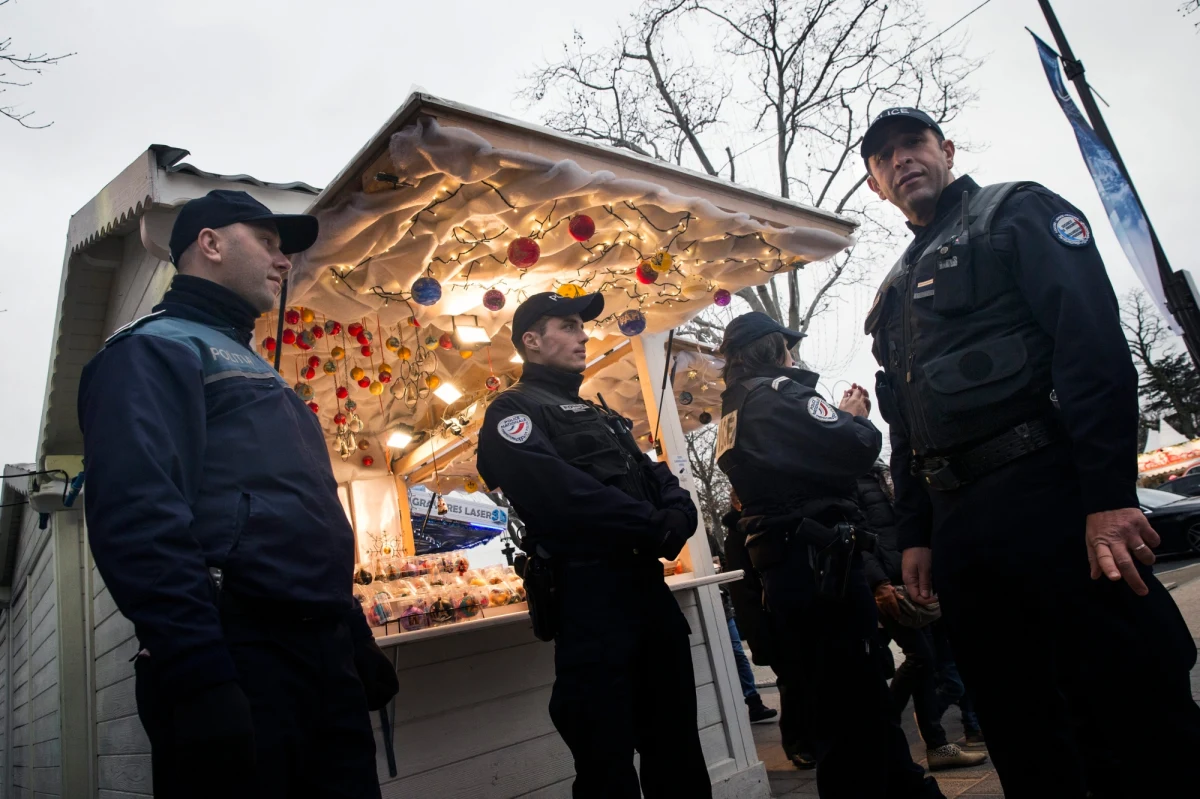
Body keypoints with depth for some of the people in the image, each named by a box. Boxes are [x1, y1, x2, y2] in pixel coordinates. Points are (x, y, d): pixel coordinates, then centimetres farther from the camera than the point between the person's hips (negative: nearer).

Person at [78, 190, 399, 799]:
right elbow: (139, 518, -18)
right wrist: (200, 679, -25)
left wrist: (360, 643, 22)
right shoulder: (156, 349, -2)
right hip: (236, 655, -8)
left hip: (326, 656, 9)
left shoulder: (254, 371, 25)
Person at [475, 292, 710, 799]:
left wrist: (677, 518, -9)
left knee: (679, 748, 15)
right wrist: (654, 527, -14)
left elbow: (659, 480, 14)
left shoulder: (601, 416, 23)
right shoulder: (513, 412, -3)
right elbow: (561, 494, -19)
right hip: (589, 593, -8)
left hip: (648, 585, 8)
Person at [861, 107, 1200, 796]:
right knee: (1025, 742, 12)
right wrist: (916, 535, 14)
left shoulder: (1016, 212, 5)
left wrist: (1109, 495, -19)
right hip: (960, 529, 6)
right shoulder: (896, 295, 23)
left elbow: (1093, 340, -9)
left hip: (1048, 493, -6)